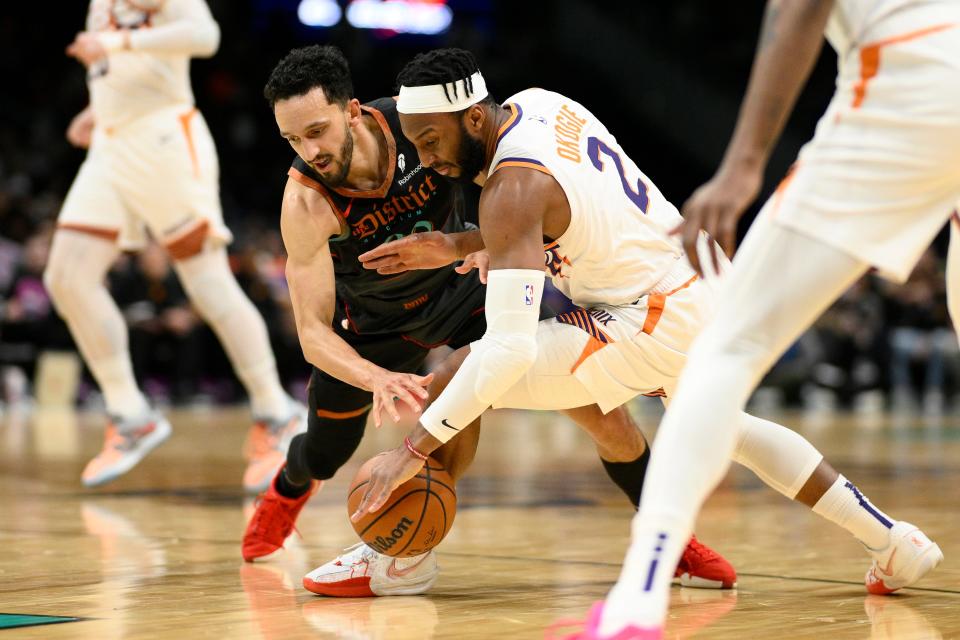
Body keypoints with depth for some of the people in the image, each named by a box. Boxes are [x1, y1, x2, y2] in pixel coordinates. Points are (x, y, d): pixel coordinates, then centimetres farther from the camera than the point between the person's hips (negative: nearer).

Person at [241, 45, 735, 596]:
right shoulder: (305, 201, -33)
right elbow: (314, 333, -33)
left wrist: (463, 246, -37)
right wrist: (380, 380, -52)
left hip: (460, 283, 0)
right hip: (375, 319, 0)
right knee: (324, 457, 11)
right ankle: (291, 486, 52)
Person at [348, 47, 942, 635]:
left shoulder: (513, 189, -24)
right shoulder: (537, 102, 1)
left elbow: (510, 346, -31)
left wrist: (413, 449, -31)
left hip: (664, 322, -10)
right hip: (710, 287, 10)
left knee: (460, 372, -14)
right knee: (719, 425, 37)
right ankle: (895, 541, 42)